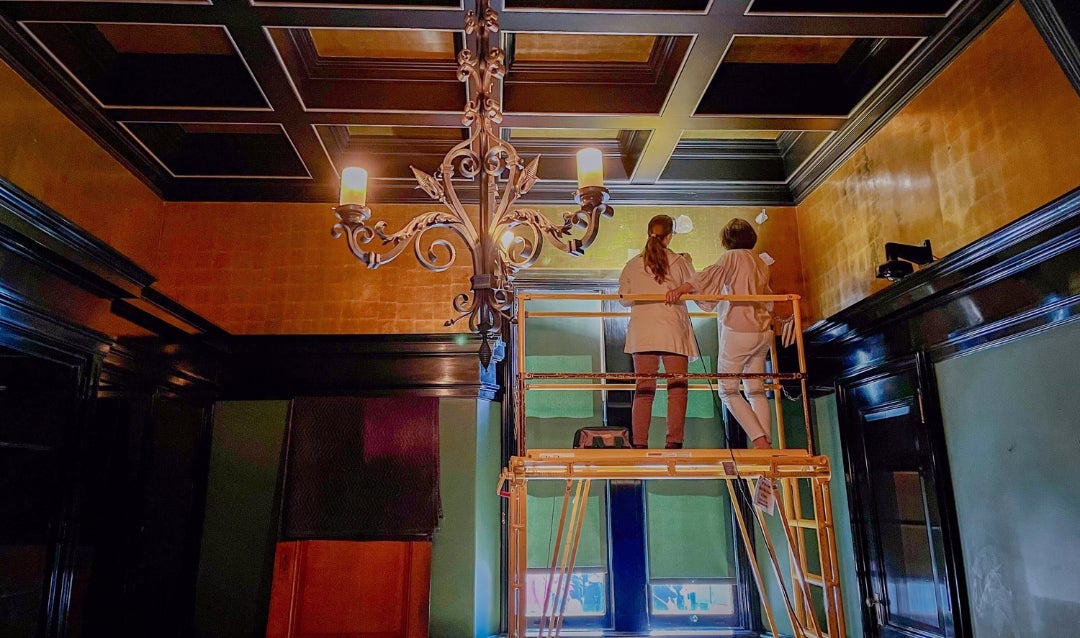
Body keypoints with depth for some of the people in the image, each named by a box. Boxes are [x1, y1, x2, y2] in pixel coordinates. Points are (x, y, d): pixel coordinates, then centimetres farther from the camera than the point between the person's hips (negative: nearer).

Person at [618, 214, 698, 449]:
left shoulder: (633, 265, 5)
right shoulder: (679, 262, 0)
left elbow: (624, 299, 9)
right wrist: (688, 262, 21)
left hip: (642, 332, 2)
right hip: (673, 330, -2)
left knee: (644, 389, 4)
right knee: (677, 387, 3)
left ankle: (639, 443, 2)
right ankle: (674, 441, -2)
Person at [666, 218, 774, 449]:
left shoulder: (733, 257, -2)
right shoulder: (761, 264, 18)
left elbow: (712, 273, -23)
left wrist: (681, 288, -35)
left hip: (737, 331, -7)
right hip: (762, 333, 7)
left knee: (728, 390, 0)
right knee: (757, 391, 8)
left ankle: (760, 440, -10)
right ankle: (767, 443, 1)